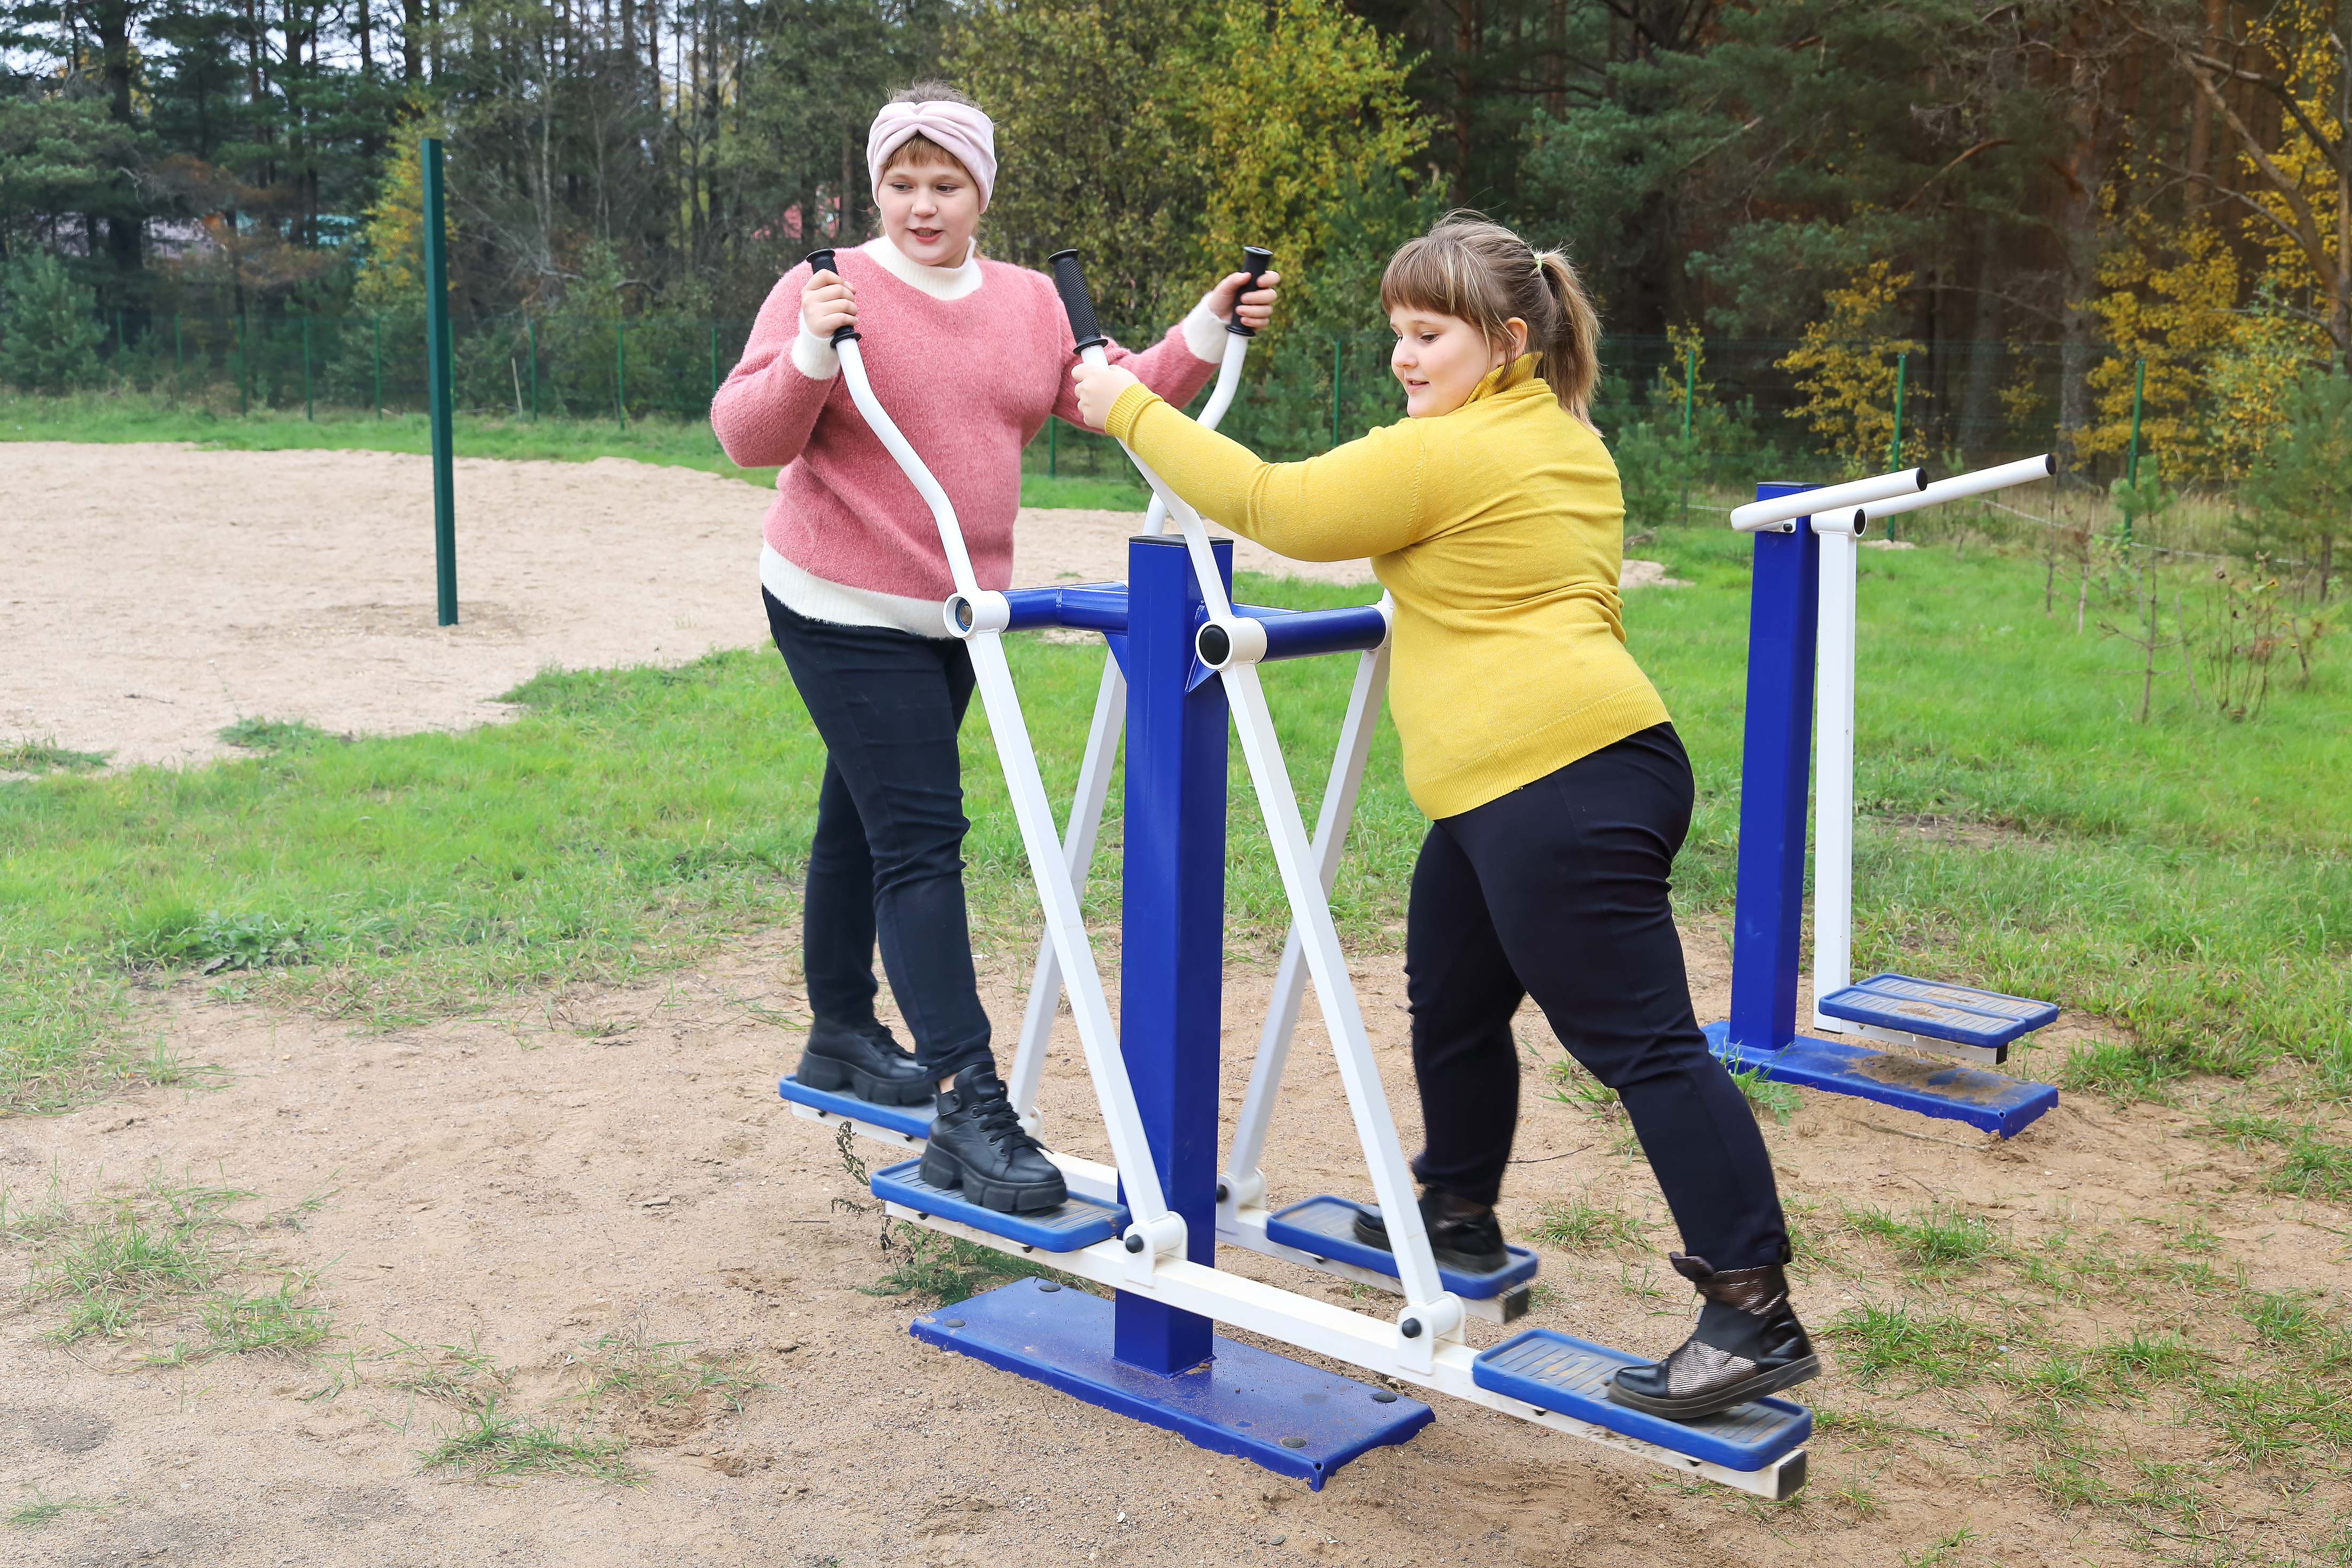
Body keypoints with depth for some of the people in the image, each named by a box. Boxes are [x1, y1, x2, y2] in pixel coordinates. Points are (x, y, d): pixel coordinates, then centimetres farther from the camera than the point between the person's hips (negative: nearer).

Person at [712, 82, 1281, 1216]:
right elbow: (747, 436, -15)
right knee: (920, 836, -15)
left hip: (955, 613, 6)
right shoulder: (826, 289, -10)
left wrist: (1207, 333, -5)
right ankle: (967, 1111, -17)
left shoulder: (1029, 303, 8)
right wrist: (812, 354, -32)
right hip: (845, 611, -6)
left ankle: (842, 1035, 36)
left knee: (865, 817, 20)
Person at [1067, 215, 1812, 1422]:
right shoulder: (1567, 441, 19)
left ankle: (1753, 1312, -7)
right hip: (1517, 786, 11)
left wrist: (1131, 410, 1)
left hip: (1559, 786, -11)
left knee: (1640, 1041, -10)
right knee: (1451, 1003, 22)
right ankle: (1461, 1218, 40)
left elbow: (1270, 506, -8)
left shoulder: (1442, 456, -11)